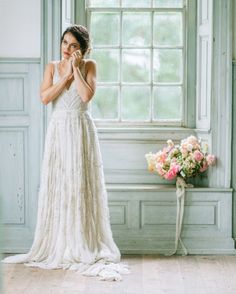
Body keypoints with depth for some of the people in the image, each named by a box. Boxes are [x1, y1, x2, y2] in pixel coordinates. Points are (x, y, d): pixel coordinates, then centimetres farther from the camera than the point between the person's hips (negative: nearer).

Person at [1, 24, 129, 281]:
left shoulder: (89, 66, 1)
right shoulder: (52, 67, 8)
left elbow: (87, 95, -14)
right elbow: (45, 98, -6)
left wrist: (76, 68, -10)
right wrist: (66, 75, -8)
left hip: (81, 131, -2)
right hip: (57, 131, 2)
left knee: (81, 188, -2)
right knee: (56, 188, 3)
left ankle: (83, 248, 6)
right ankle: (56, 248, 12)